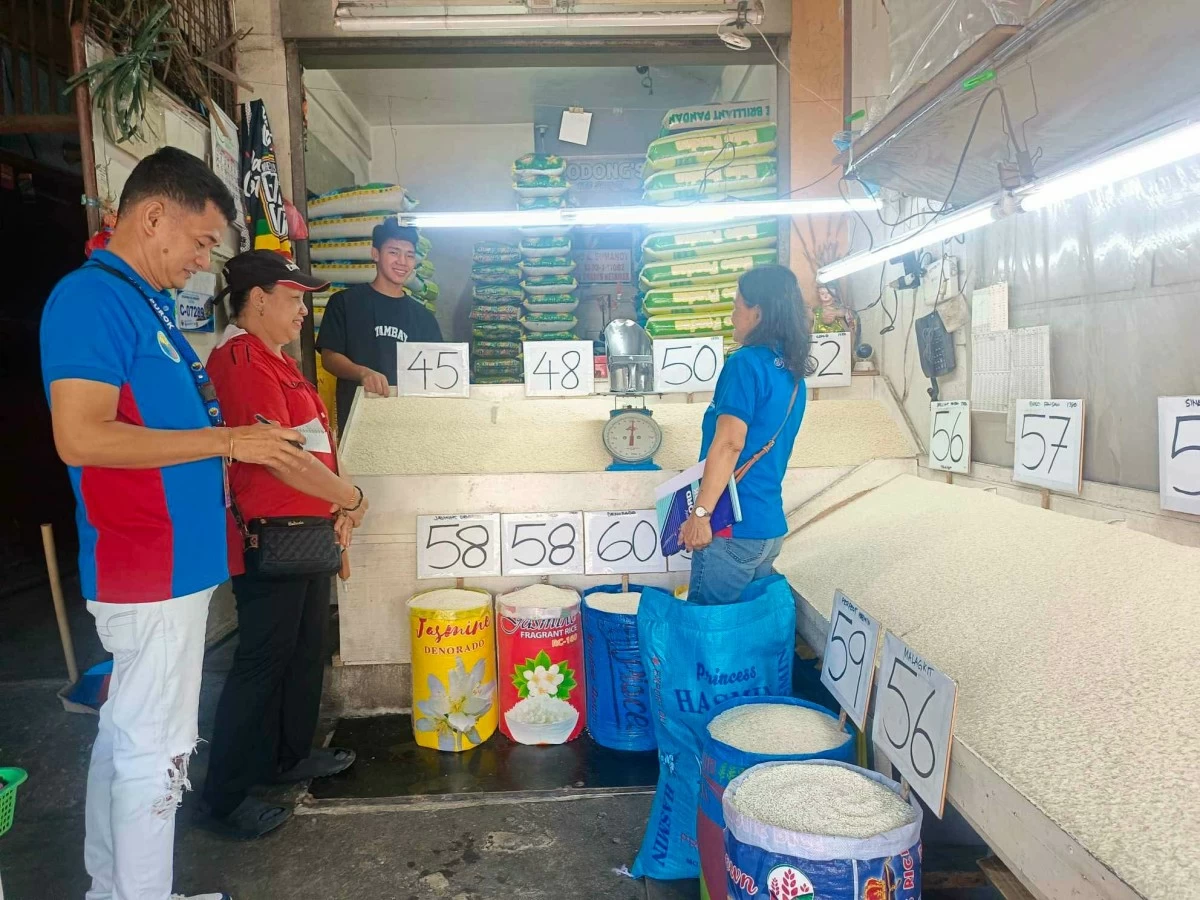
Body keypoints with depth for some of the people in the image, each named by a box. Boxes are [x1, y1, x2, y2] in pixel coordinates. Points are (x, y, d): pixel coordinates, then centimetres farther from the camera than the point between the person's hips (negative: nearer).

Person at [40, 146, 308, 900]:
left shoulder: (146, 302, 14)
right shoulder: (93, 297, -16)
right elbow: (82, 437, -25)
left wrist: (241, 438, 10)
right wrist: (228, 441, -20)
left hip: (166, 560, 10)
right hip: (151, 568, -10)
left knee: (126, 735, 19)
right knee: (156, 752, 1)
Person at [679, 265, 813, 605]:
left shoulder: (747, 363, -12)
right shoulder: (792, 373, 14)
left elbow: (729, 443, -21)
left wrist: (701, 512, -20)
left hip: (733, 526, -9)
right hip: (771, 526, 9)